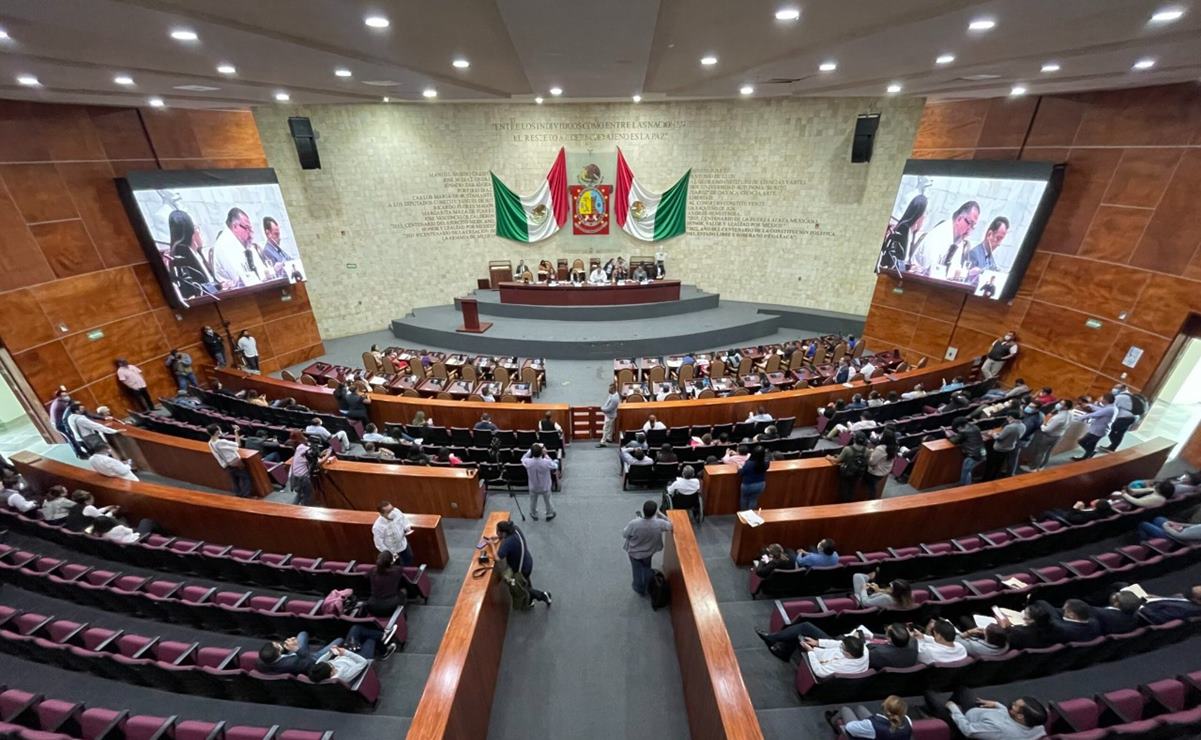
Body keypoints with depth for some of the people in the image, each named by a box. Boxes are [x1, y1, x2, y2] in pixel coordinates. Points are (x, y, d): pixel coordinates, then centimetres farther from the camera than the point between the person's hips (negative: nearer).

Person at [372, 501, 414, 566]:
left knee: (409, 561, 29)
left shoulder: (396, 511, -23)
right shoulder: (378, 526, -36)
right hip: (392, 551, -6)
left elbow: (403, 518, 1)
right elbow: (379, 543, -23)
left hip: (404, 544, 6)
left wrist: (407, 527, -14)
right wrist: (390, 554, -19)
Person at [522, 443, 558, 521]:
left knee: (533, 502, 29)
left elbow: (523, 459, -4)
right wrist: (546, 455, -14)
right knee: (548, 501, 26)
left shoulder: (528, 462, -30)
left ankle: (534, 515, 52)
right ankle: (550, 514, 49)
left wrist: (530, 449, -9)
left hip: (533, 488, 1)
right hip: (545, 487, -1)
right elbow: (555, 466, -11)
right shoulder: (546, 462, -34)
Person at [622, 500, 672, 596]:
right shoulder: (659, 524, -32)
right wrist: (659, 514, -5)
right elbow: (670, 526, -8)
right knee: (647, 569, 32)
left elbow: (624, 535, -17)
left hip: (634, 552, -2)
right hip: (649, 551, 2)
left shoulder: (634, 523, -37)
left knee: (637, 571, 26)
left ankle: (640, 590, 50)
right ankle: (647, 588, 54)